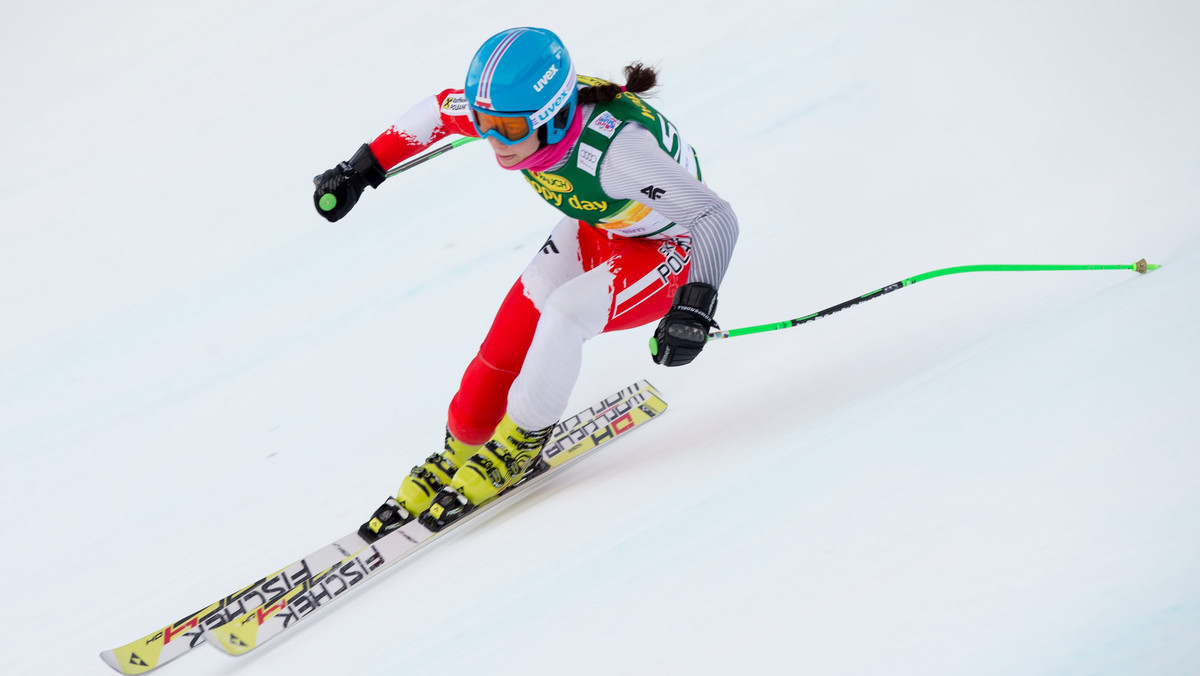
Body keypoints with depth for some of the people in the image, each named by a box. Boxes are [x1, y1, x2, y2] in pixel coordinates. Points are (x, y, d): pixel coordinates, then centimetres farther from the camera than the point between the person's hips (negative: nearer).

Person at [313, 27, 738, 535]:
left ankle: (517, 447, -5)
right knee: (505, 343, -6)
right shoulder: (516, 112, -22)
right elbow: (439, 111, 1)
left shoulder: (614, 147, -40)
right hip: (592, 233, 6)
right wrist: (362, 169, 4)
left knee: (565, 313, -28)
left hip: (667, 250, -6)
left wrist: (695, 307, -50)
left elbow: (717, 219, -36)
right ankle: (456, 456, 18)